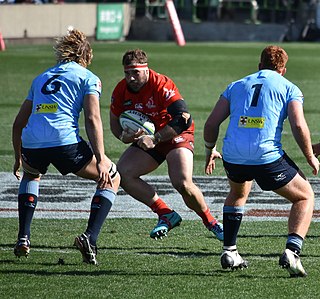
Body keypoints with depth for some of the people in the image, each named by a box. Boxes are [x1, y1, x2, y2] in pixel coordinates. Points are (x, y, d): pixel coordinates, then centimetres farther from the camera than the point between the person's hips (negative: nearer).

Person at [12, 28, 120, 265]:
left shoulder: (41, 78, 27)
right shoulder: (89, 78, 13)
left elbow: (19, 122, 28)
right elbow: (92, 119, -2)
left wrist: (18, 157, 40)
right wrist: (101, 160, -5)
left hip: (31, 145, 5)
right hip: (65, 142, -5)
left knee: (31, 174, 39)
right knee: (112, 178, 16)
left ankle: (23, 237, 24)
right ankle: (90, 238, -2)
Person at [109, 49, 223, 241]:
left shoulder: (162, 85, -26)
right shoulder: (121, 91, -8)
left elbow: (183, 120, -32)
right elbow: (115, 122, 5)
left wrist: (155, 139, -34)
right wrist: (124, 136, -18)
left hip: (176, 137, -6)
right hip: (147, 140, 6)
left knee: (183, 183, -26)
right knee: (122, 173, -16)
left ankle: (210, 221, 2)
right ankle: (167, 215, -8)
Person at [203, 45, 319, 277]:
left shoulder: (236, 86, 20)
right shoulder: (289, 88, 10)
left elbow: (211, 124, 15)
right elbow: (299, 126, -5)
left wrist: (210, 150, 32)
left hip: (233, 157, 4)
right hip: (268, 158, -4)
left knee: (238, 193, 37)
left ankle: (229, 252, 30)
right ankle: (292, 251, -5)